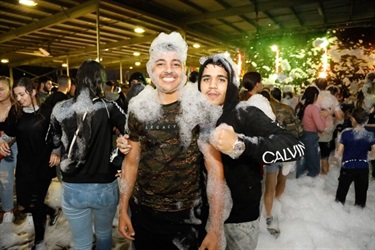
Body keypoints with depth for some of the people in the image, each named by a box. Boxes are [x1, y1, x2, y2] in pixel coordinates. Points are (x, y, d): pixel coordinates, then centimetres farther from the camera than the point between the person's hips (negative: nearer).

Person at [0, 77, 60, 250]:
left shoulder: (47, 111, -9)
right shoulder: (15, 112, 0)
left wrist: (56, 152, -13)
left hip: (44, 164, -3)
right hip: (24, 165, 3)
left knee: (36, 204, 6)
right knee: (24, 205, 2)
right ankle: (50, 210, 35)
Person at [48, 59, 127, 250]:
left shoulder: (61, 109, -7)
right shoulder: (108, 108, -14)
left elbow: (53, 141, 7)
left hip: (72, 188, 2)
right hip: (104, 186, -1)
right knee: (104, 234, 26)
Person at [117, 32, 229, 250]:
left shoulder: (200, 108, -11)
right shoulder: (139, 108, -1)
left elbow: (215, 168, -13)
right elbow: (131, 160, 6)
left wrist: (216, 229, -15)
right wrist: (123, 209, 7)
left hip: (188, 216, -3)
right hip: (142, 212, 3)